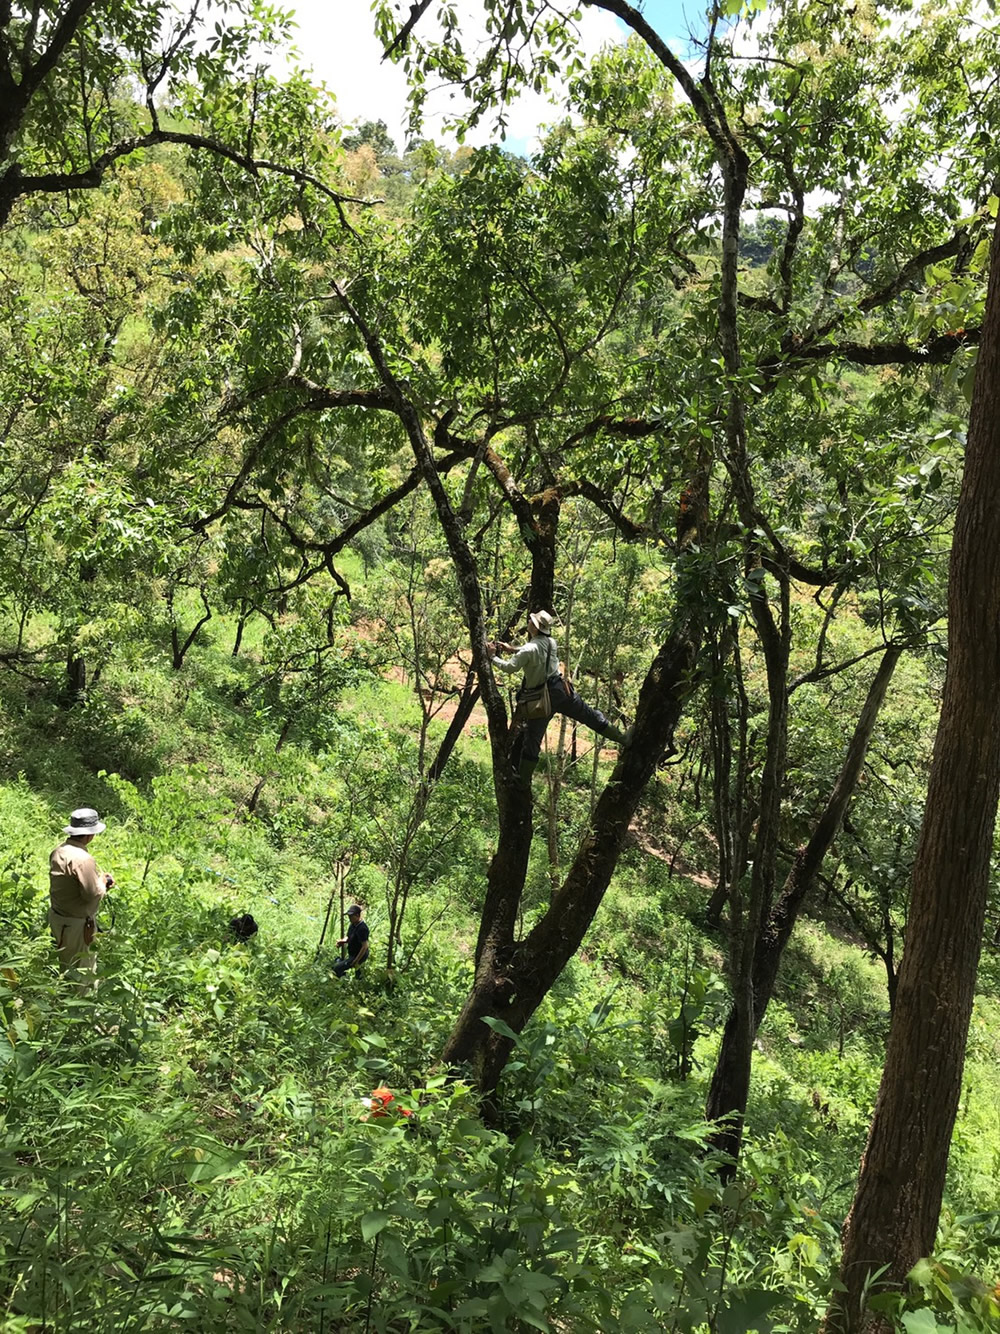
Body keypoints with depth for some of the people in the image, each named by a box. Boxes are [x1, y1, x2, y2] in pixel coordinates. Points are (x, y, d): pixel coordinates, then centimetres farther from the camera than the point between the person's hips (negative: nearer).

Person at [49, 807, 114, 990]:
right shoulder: (82, 859, -29)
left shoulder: (59, 850, -1)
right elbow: (92, 894, -26)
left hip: (57, 915, 9)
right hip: (77, 923, -8)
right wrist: (102, 882, -7)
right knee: (83, 970, 8)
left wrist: (97, 877, 5)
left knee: (64, 965, 23)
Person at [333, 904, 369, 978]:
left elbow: (365, 946, -27)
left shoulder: (362, 928, -26)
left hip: (359, 956, -10)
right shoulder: (352, 925, 4)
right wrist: (342, 941, -4)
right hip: (352, 955, 10)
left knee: (337, 968, -17)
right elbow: (348, 937, 18)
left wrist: (356, 961, -24)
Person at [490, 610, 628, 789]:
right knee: (590, 715, 17)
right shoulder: (552, 643, 2)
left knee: (531, 741, 4)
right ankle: (621, 737, 25)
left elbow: (509, 668, -17)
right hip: (560, 690, 5)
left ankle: (524, 782, 11)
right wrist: (513, 650, 19)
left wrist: (493, 657, -3)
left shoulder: (529, 649, -19)